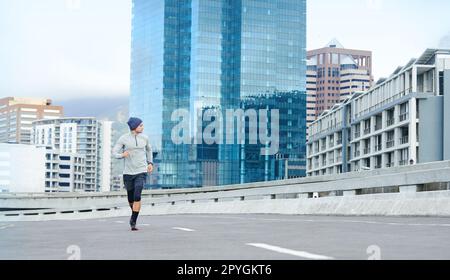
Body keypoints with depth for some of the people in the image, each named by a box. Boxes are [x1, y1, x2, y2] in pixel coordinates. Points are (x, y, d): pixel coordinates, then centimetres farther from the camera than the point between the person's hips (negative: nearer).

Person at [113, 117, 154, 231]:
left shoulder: (144, 138, 5)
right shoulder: (123, 138, -3)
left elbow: (149, 149, 25)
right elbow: (114, 152, -4)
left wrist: (150, 163, 15)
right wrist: (122, 155, -25)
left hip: (141, 172, 0)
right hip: (128, 172, 0)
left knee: (137, 196, -18)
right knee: (131, 199, 10)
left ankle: (133, 222, -14)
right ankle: (134, 214, 42)